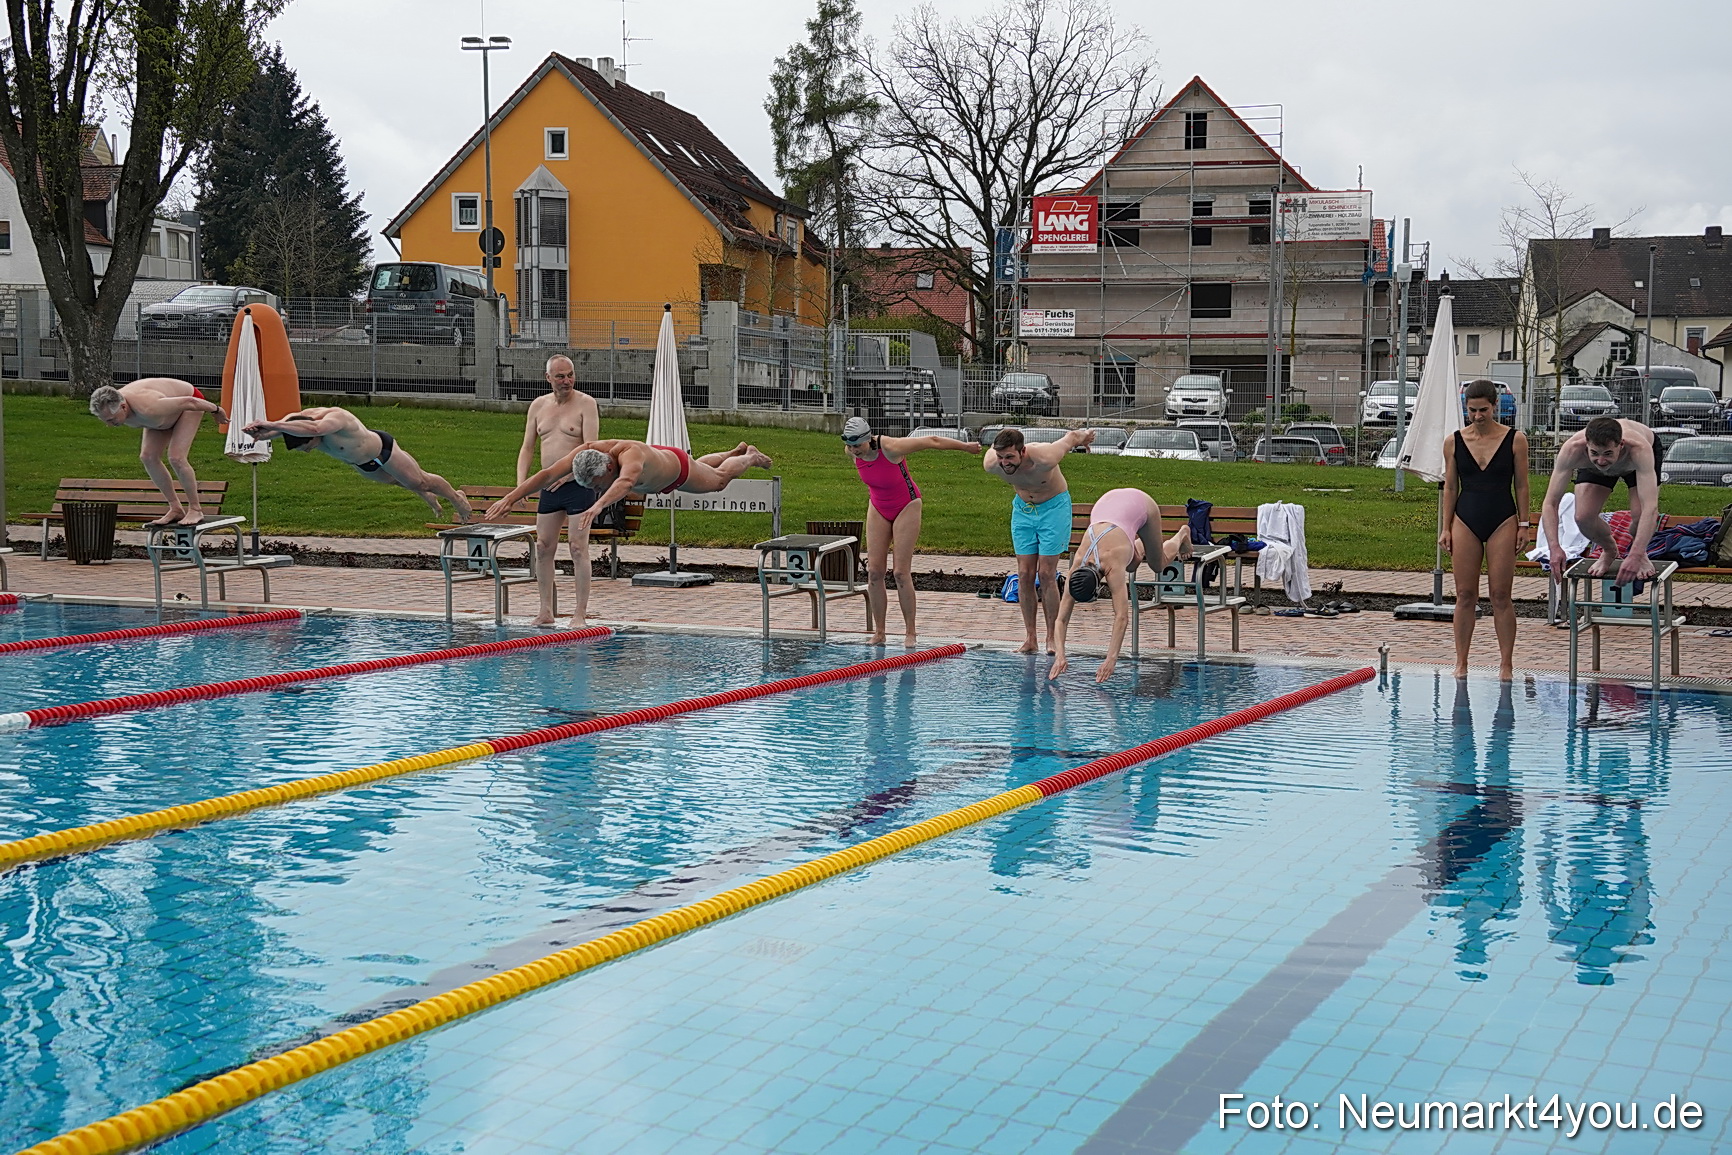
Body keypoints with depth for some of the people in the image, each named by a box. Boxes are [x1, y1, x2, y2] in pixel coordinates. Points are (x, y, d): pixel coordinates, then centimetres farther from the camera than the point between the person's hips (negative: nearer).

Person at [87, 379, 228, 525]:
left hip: (189, 402, -8)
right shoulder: (110, 407, -22)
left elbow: (188, 402, -34)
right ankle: (176, 509, 5)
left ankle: (195, 510, -8)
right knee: (148, 457, -5)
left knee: (175, 457, -21)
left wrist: (216, 409, -18)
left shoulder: (148, 409, -45)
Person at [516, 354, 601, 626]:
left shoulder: (585, 403, -5)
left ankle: (580, 614, -2)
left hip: (578, 483, -6)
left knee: (578, 548, -6)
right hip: (549, 485, 6)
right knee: (542, 548, 7)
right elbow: (527, 448, 13)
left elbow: (591, 449, -14)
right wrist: (521, 483, 0)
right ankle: (546, 612, 15)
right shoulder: (538, 405, 11)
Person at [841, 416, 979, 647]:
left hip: (906, 507, -5)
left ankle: (910, 633, -1)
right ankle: (879, 632, 3)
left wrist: (965, 446, -4)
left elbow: (932, 441, -18)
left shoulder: (890, 448, -30)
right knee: (874, 571, -3)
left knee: (902, 572, -10)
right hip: (878, 509, 5)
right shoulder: (852, 452, -14)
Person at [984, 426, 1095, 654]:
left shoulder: (1044, 460, -37)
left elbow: (1072, 436, -17)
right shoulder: (992, 464, -25)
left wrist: (1084, 435, 4)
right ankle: (1030, 638, 2)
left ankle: (1051, 638, -1)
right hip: (1022, 508, 4)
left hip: (1053, 506, -4)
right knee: (1024, 575, -3)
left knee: (1046, 574, -9)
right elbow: (994, 446, 1)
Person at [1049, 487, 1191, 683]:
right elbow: (1062, 617, -25)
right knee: (1130, 566, 10)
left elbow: (1122, 617, -43)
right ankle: (1140, 546, 41)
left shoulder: (1113, 568, -39)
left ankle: (1181, 536, 42)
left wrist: (1111, 659, -49)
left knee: (1158, 565, 14)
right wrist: (1060, 655, -37)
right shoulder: (1076, 571, -27)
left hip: (1139, 504, -3)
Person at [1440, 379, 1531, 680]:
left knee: (1501, 595, 0)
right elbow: (1450, 487, 7)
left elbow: (1521, 485, 3)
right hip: (1465, 521, 2)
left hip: (1502, 522, -2)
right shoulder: (1454, 442, 3)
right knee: (1465, 595, 3)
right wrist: (1445, 528, 4)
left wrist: (1523, 524, -1)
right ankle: (1461, 663, 9)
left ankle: (1506, 663, 6)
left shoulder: (1515, 439, -1)